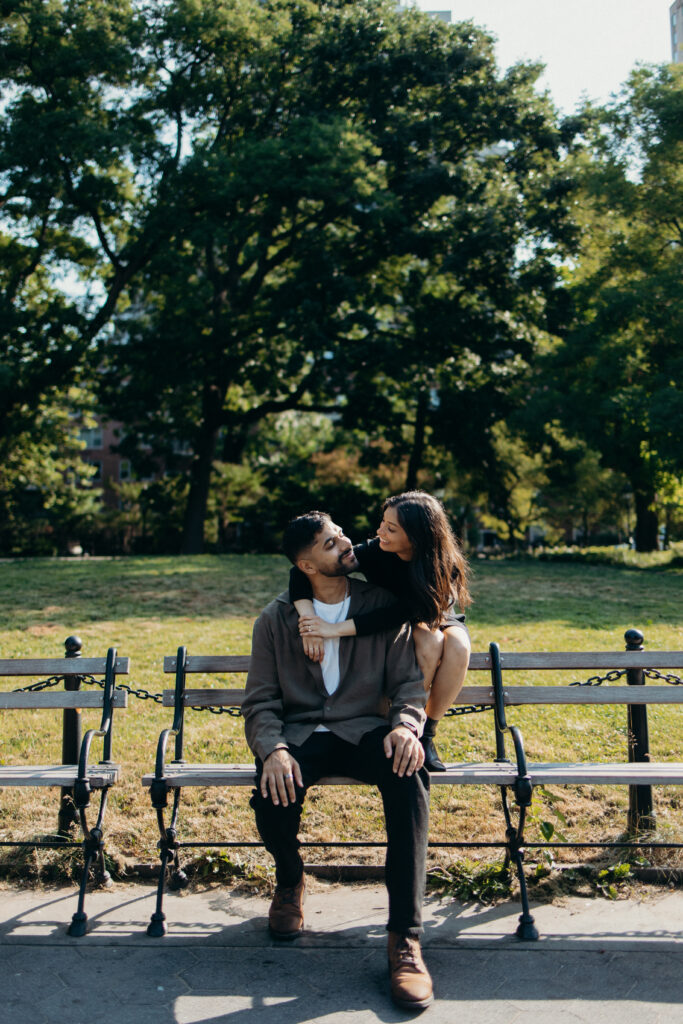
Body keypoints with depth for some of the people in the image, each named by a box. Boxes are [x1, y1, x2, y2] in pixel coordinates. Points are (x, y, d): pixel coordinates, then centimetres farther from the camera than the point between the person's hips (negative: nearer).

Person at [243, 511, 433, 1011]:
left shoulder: (384, 606, 4)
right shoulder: (276, 619, 4)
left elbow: (410, 683, 1)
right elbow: (261, 702, 0)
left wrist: (406, 724, -23)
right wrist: (273, 749, -22)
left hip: (365, 730, 0)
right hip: (300, 734, 0)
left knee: (410, 776, -34)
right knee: (273, 796, -32)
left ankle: (406, 937, -26)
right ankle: (290, 882, 7)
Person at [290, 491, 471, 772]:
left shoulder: (445, 567, -27)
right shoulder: (375, 552, -24)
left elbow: (399, 614, -36)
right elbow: (302, 570, -25)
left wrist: (335, 629, -43)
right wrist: (310, 621, -41)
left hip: (439, 622, 1)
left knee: (458, 645, -35)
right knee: (429, 642, -34)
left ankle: (427, 734, -17)